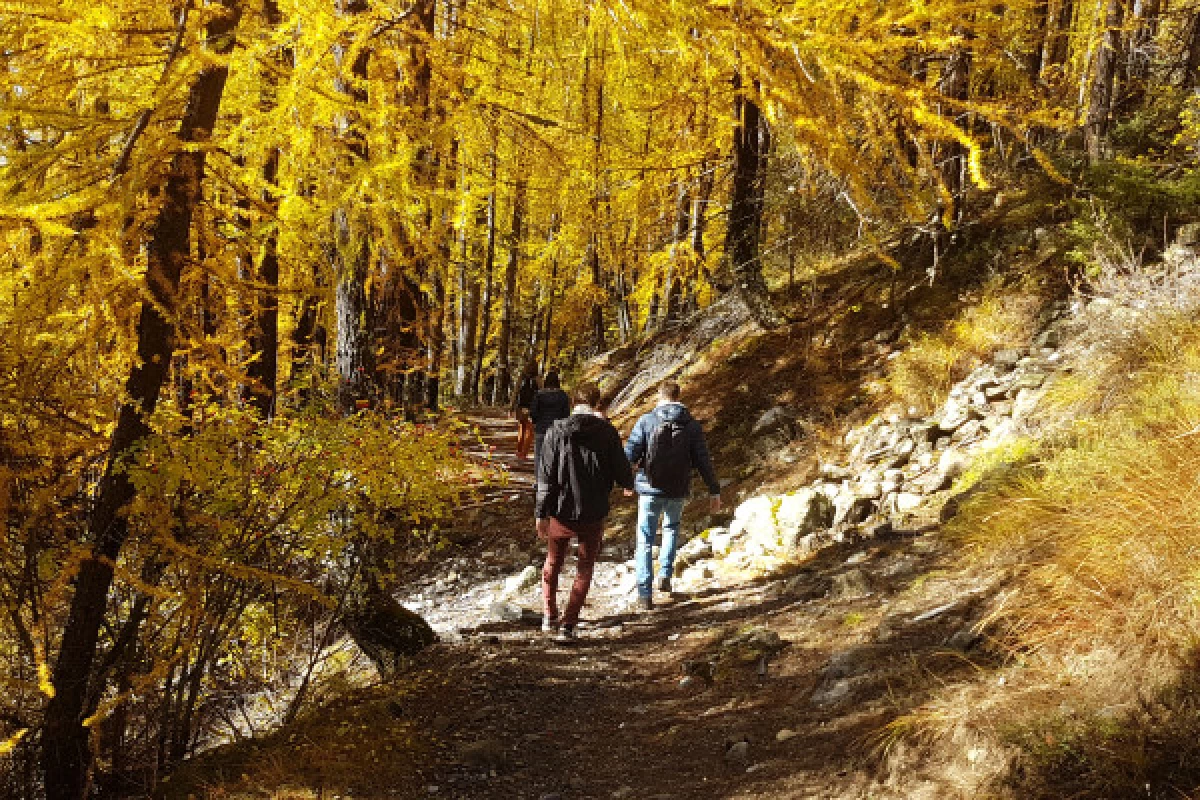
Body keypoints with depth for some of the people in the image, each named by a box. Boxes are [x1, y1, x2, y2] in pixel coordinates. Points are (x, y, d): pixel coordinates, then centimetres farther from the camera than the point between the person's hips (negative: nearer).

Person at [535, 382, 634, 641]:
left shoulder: (557, 432, -6)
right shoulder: (607, 433, -7)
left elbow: (545, 476, -8)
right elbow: (622, 473, -6)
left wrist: (541, 513, -5)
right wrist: (631, 483, 18)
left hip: (561, 512, 1)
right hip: (594, 515, -1)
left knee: (553, 563, 23)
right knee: (584, 570, 13)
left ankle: (550, 616, 21)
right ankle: (568, 624, 7)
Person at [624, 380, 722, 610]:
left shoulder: (646, 421, -7)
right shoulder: (692, 425, -2)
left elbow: (630, 454, -9)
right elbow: (703, 461, -5)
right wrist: (714, 491, 1)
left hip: (650, 489, -2)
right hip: (678, 491, 2)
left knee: (645, 540, 8)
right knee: (672, 528, 30)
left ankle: (645, 593, 3)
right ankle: (665, 576, 20)